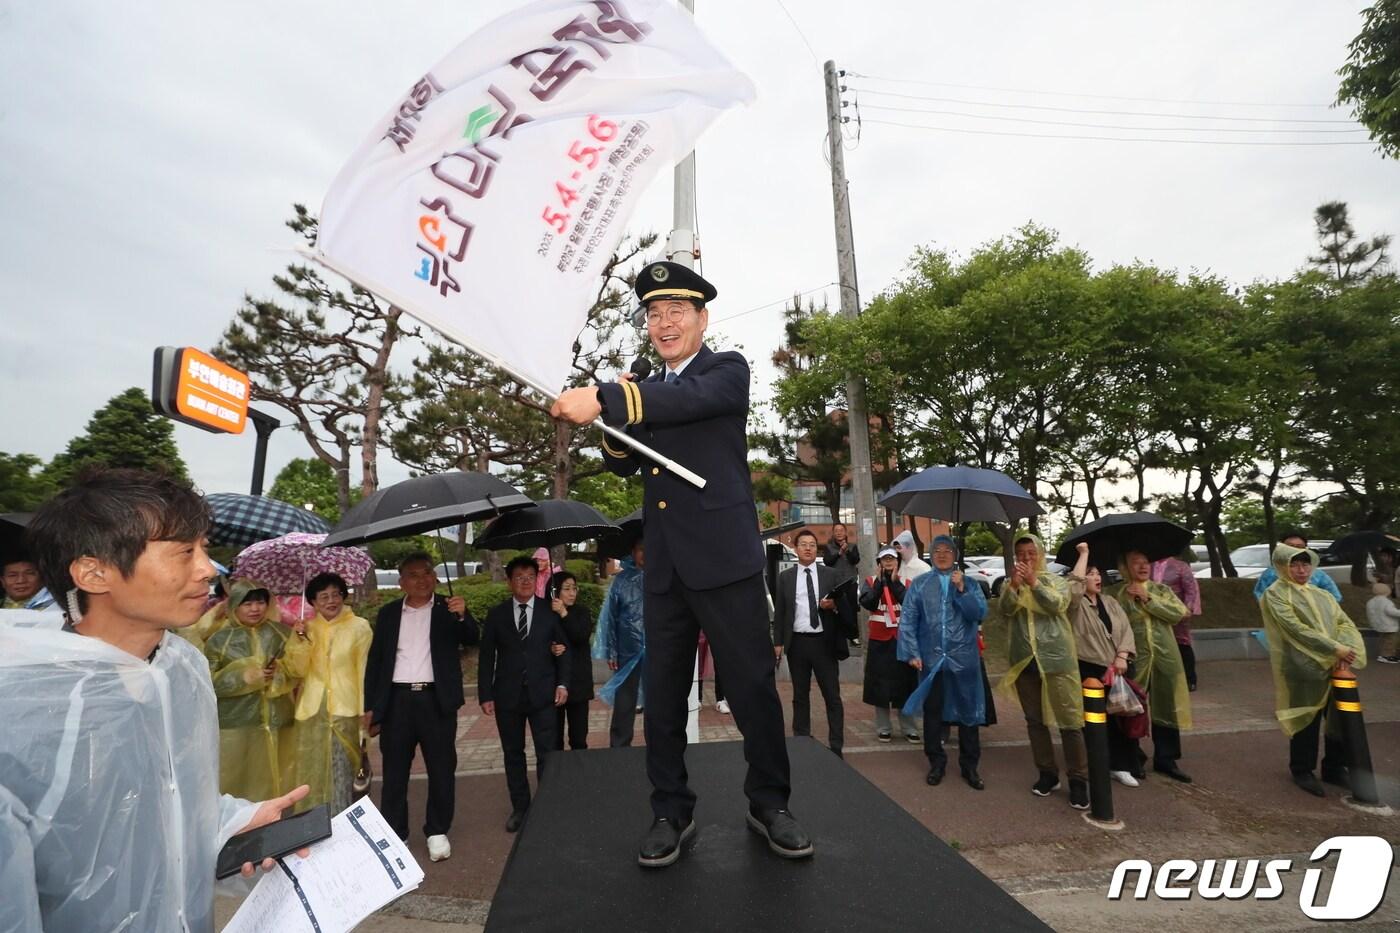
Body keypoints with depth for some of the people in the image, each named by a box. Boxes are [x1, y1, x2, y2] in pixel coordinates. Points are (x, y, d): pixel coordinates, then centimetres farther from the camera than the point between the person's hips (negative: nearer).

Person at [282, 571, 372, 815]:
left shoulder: (359, 627, -2)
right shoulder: (306, 627, 10)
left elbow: (365, 670, -2)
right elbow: (297, 670, 2)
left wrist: (365, 710, -5)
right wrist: (300, 639, -12)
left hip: (345, 708, -3)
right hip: (312, 710, 3)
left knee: (342, 772, 0)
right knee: (312, 770, 9)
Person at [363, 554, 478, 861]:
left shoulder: (449, 609, 1)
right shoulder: (388, 613, 7)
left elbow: (472, 640, -13)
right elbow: (375, 660, 9)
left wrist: (463, 616, -33)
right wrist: (370, 706, 4)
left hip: (436, 701, -2)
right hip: (397, 701, 2)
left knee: (441, 770, 6)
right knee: (394, 772, 10)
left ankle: (438, 832, 22)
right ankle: (394, 834, 24)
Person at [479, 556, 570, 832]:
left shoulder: (550, 611, 0)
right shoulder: (496, 615, 2)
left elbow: (563, 650, 4)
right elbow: (487, 657, 3)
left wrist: (562, 683, -5)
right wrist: (485, 695, -1)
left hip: (542, 694, -1)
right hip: (508, 696, 1)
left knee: (547, 754, 2)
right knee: (513, 754, 12)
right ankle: (520, 808, 26)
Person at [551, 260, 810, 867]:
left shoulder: (727, 370, 0)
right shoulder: (644, 392, 17)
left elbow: (686, 399, -22)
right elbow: (625, 464, 20)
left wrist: (603, 400, -34)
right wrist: (614, 427, 0)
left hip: (724, 559, -5)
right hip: (664, 567, 6)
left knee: (752, 687, 4)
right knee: (662, 695, 10)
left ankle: (769, 804, 24)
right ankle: (671, 812, 26)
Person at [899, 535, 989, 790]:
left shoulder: (969, 583, 5)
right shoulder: (919, 585, 3)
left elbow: (980, 613, -8)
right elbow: (907, 621, -1)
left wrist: (962, 589, -17)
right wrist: (912, 653, -8)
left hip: (964, 658, 0)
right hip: (931, 658, 0)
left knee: (968, 711, 9)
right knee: (932, 711, 10)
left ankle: (969, 765, 24)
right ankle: (936, 762, 26)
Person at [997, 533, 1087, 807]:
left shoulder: (1054, 580, 6)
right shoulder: (1010, 585, 10)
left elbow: (1058, 604, -14)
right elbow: (1004, 609, -9)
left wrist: (1034, 581, -24)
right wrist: (1014, 585, -24)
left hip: (1056, 659, -2)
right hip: (1024, 660, 2)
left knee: (1069, 720, -2)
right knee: (1035, 720, 9)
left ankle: (1078, 780, 8)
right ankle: (1047, 773, 22)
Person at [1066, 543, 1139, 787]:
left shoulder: (1110, 602, 14)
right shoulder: (1076, 603, -5)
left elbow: (1126, 629, 7)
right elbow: (1075, 583, -26)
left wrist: (1122, 657, -8)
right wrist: (1084, 554, -18)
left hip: (1114, 669, 6)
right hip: (1087, 670, -5)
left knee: (1118, 717, 8)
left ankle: (1119, 765, 21)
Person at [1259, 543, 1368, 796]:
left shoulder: (1321, 594, 17)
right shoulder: (1275, 594, -3)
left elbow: (1345, 623, 6)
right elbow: (1295, 628, -13)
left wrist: (1345, 652, -12)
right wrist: (1334, 648, -19)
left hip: (1335, 668, 6)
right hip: (1302, 670, -6)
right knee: (1307, 721, 2)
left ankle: (1334, 768, 27)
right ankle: (1302, 771, 16)